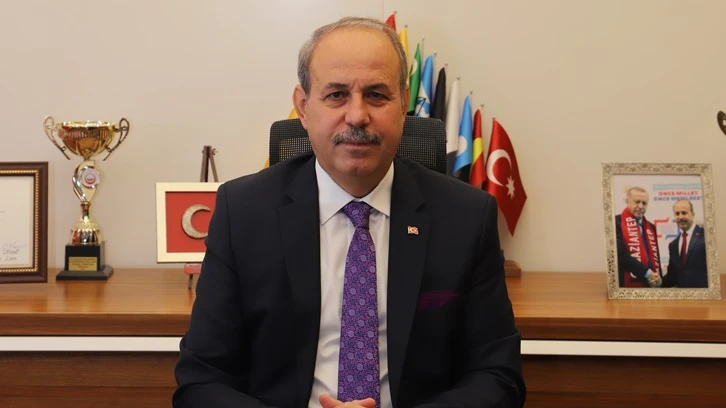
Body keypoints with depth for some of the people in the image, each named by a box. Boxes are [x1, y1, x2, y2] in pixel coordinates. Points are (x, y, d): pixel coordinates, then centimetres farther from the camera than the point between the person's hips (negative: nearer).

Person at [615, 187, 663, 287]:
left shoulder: (650, 227, 18)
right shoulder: (617, 223, -5)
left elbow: (655, 255, 19)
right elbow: (620, 255, -15)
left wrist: (657, 277, 0)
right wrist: (647, 273, -13)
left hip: (651, 284, 7)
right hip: (629, 284, -7)